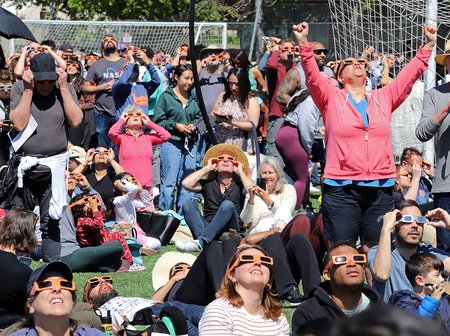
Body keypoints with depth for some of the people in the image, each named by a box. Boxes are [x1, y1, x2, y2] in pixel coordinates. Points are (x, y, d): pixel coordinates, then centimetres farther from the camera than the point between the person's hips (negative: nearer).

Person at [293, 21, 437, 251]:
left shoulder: (383, 98, 16)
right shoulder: (331, 99, 7)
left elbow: (410, 75, 14)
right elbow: (313, 77, -8)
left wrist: (428, 45, 8)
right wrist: (304, 44, -22)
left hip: (380, 189, 3)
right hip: (341, 188, -3)